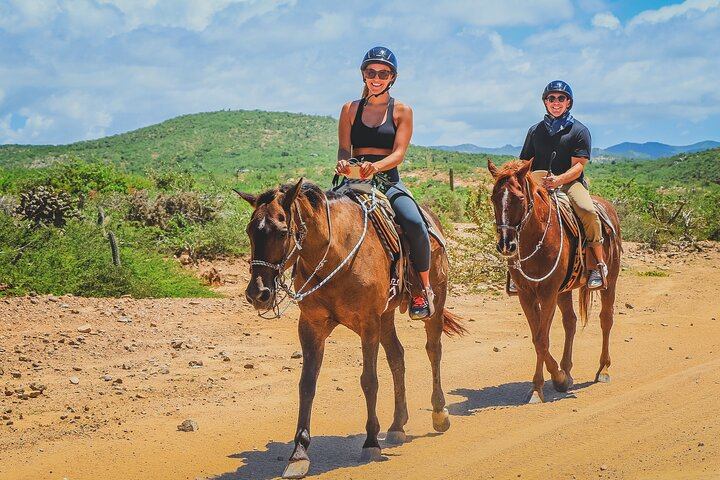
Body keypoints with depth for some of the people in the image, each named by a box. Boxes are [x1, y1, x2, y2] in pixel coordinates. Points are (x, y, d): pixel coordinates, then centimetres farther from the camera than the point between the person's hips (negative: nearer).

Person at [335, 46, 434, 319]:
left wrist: (376, 166, -27)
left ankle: (424, 289, -8)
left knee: (415, 225, -30)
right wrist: (343, 163, -21)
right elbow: (344, 148, 5)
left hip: (389, 183, -2)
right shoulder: (350, 109, 12)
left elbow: (399, 153, -5)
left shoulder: (402, 111, 6)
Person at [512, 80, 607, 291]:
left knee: (588, 212, -33)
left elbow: (578, 166, -4)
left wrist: (559, 179, -25)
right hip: (539, 185, 3)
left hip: (570, 183, -3)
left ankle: (597, 265, -19)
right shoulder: (535, 130, 18)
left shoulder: (579, 130, 6)